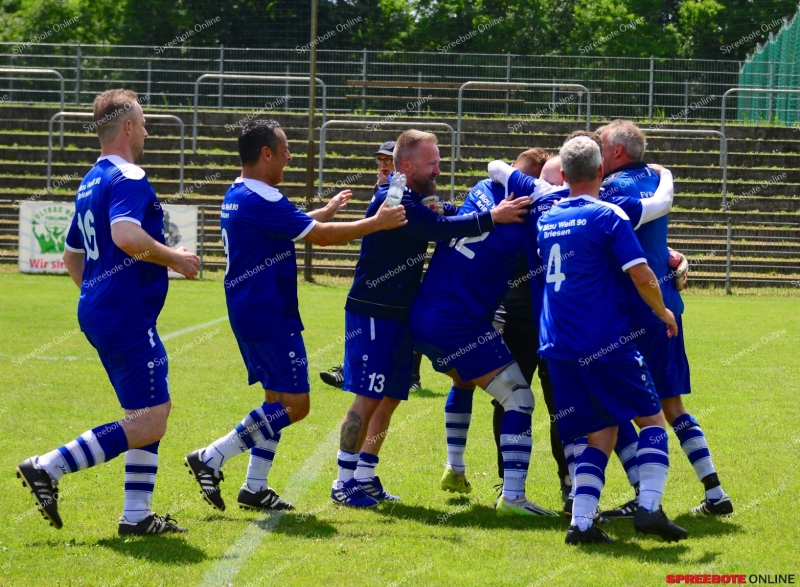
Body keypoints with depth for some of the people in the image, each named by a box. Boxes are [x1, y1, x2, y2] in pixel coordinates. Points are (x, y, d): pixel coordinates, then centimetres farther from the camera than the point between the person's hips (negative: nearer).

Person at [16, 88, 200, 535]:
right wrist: (175, 259, -17)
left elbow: (72, 255, 26)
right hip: (128, 318, -10)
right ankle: (48, 468, -12)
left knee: (153, 413, 15)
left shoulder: (92, 183, 18)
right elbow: (126, 235, -31)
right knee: (148, 423, -10)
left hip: (99, 312, 10)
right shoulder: (128, 179, -13)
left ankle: (137, 515, 13)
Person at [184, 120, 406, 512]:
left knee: (279, 399, 15)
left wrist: (326, 212, 35)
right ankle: (211, 459, -10)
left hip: (247, 314, 10)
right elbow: (321, 236, -17)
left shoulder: (236, 197, 12)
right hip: (270, 316, -10)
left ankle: (255, 488, 12)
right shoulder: (261, 201, -19)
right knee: (294, 403, -7)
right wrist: (377, 223, -8)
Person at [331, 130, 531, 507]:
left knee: (390, 399, 11)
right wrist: (491, 219, -24)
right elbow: (440, 229, -25)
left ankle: (365, 477, 17)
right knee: (367, 399, -8)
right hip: (372, 315, -10)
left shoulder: (418, 199, 15)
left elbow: (454, 215, 11)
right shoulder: (393, 200, -17)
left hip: (399, 316, 10)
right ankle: (344, 481, -2)